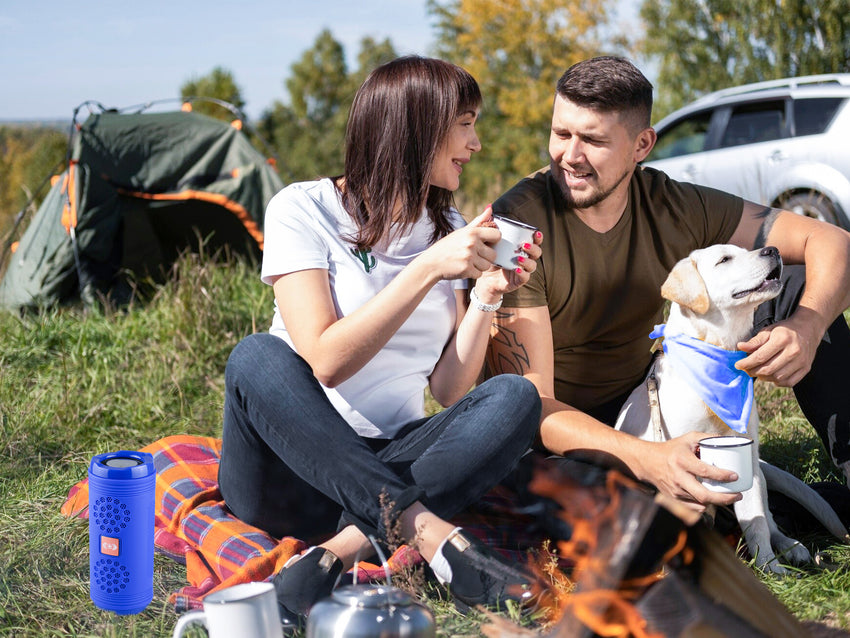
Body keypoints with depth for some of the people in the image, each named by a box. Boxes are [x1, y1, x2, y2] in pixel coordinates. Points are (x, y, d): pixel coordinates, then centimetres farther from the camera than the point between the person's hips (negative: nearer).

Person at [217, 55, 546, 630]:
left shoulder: (448, 230, 9)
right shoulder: (303, 210, -6)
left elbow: (450, 390, 4)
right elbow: (326, 361, -19)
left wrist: (486, 295, -10)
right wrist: (428, 269, -22)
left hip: (391, 465, 4)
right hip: (293, 467, -4)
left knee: (515, 398, -21)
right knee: (258, 357, -33)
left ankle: (339, 550, -30)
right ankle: (434, 537, -34)